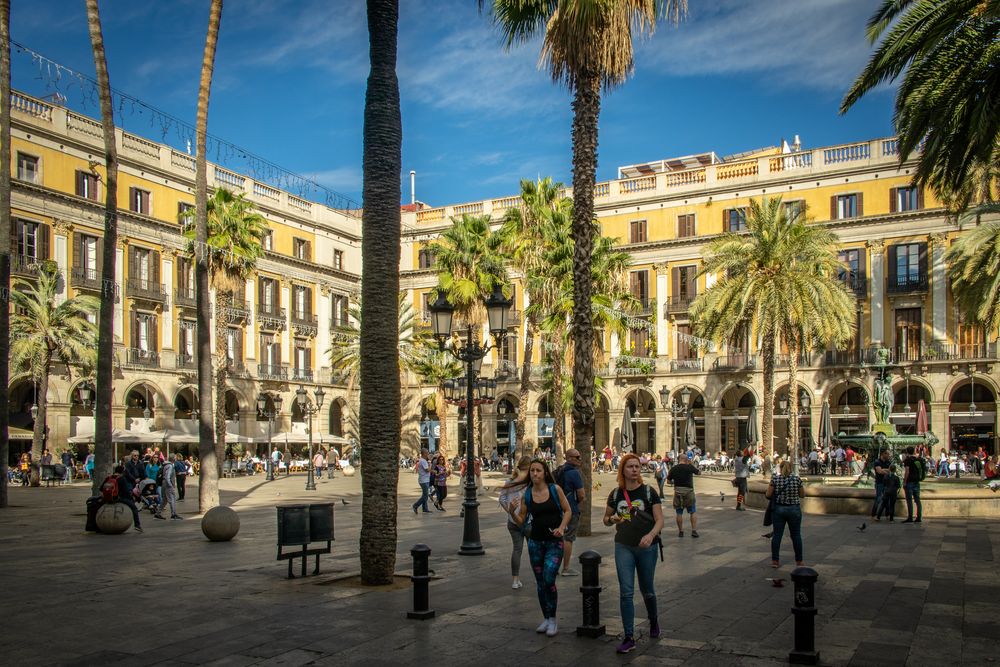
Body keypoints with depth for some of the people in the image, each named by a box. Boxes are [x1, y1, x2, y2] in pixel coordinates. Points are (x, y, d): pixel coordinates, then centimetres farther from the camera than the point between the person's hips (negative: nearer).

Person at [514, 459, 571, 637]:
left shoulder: (555, 489, -6)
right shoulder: (527, 494, 0)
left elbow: (567, 511, 2)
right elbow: (521, 521, 4)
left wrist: (561, 527, -13)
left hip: (554, 542, -3)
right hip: (535, 542, 3)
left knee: (549, 579, -14)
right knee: (540, 582, 11)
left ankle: (552, 620, 2)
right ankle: (546, 618, 26)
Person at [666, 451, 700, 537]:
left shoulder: (673, 469, -1)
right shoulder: (690, 467, -7)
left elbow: (668, 481, 6)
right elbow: (699, 472, 10)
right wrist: (692, 464, 16)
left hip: (677, 491, 2)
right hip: (689, 491, -2)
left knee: (679, 513, 10)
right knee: (693, 512, 8)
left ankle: (680, 531, 14)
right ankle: (694, 530, 2)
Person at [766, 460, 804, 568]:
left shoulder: (775, 479, -6)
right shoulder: (796, 478, -6)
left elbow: (768, 494, -6)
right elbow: (802, 494, 3)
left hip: (778, 509, 0)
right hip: (794, 510, 0)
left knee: (777, 534, 6)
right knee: (796, 535, 9)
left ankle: (775, 560, 8)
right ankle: (799, 561, 16)